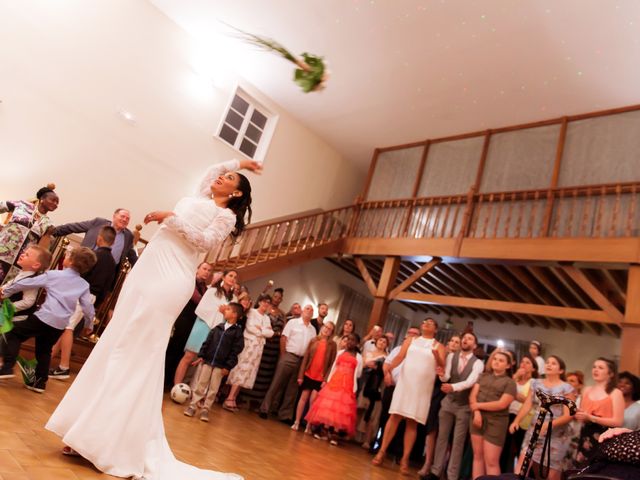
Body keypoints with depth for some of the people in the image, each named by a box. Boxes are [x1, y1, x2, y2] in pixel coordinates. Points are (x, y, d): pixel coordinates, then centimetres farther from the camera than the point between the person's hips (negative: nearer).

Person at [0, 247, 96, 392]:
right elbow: (88, 307, 9)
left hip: (44, 317, -5)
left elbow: (28, 283, 10)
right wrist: (89, 325, 24)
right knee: (44, 351, 22)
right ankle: (40, 382, 24)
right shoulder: (84, 285, 10)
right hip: (60, 325, 5)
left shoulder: (53, 274, 3)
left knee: (13, 334, 12)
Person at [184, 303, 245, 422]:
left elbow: (235, 351, -9)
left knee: (213, 389, 5)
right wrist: (201, 355, 2)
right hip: (208, 360, 3)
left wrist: (228, 366, -12)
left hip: (221, 365, -3)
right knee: (200, 384, 8)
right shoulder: (218, 327, 6)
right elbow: (207, 342, 9)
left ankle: (205, 409, 16)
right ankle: (193, 406, 18)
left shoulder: (237, 331, -6)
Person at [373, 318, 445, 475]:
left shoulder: (439, 346, 7)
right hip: (405, 382, 1)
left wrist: (437, 356, -30)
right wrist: (390, 366, -21)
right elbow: (400, 357, -1)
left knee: (412, 422, 1)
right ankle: (382, 452, 5)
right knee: (395, 416, -2)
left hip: (423, 387, 0)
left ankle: (405, 459, 9)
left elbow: (442, 365, -8)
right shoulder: (410, 341, 11)